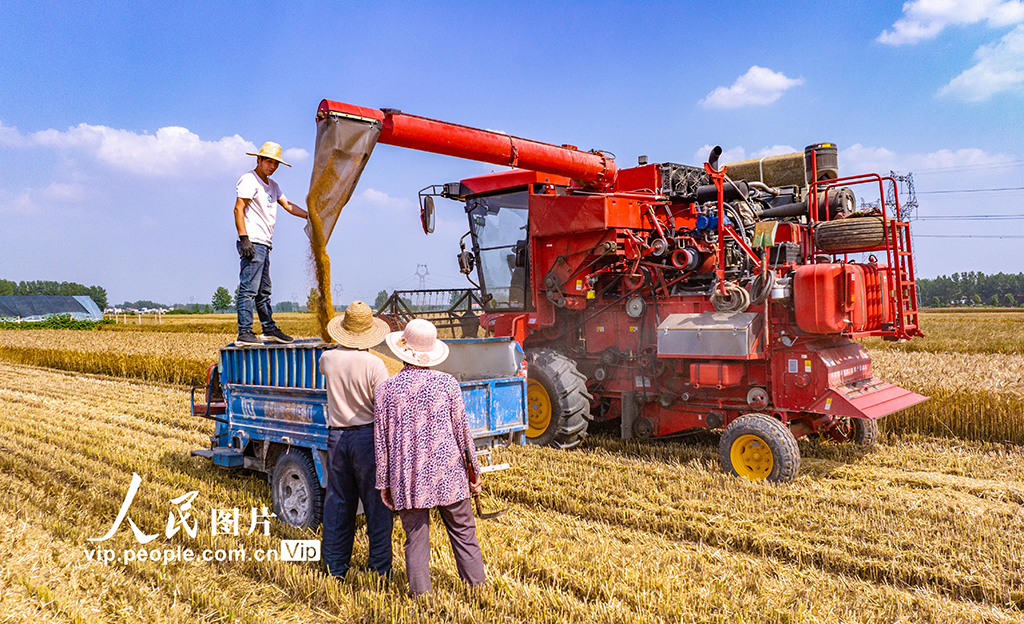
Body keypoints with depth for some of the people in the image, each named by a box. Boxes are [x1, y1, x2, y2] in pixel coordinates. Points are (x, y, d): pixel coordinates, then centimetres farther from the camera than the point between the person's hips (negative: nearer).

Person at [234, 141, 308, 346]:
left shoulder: (272, 185, 22)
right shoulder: (249, 180, -5)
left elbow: (287, 205, 24)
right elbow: (238, 209, -12)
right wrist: (244, 238, -21)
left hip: (265, 244, 10)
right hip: (252, 243, -10)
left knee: (264, 291, 16)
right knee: (249, 289, -12)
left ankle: (269, 329, 24)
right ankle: (244, 333, -12)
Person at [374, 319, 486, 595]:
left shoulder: (386, 390, -2)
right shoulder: (447, 383, -4)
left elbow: (381, 442, 2)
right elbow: (461, 430, 0)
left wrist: (383, 483, 10)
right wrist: (474, 469, 10)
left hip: (407, 479, 1)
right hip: (448, 474, 0)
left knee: (416, 541, 9)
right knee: (463, 536, 11)